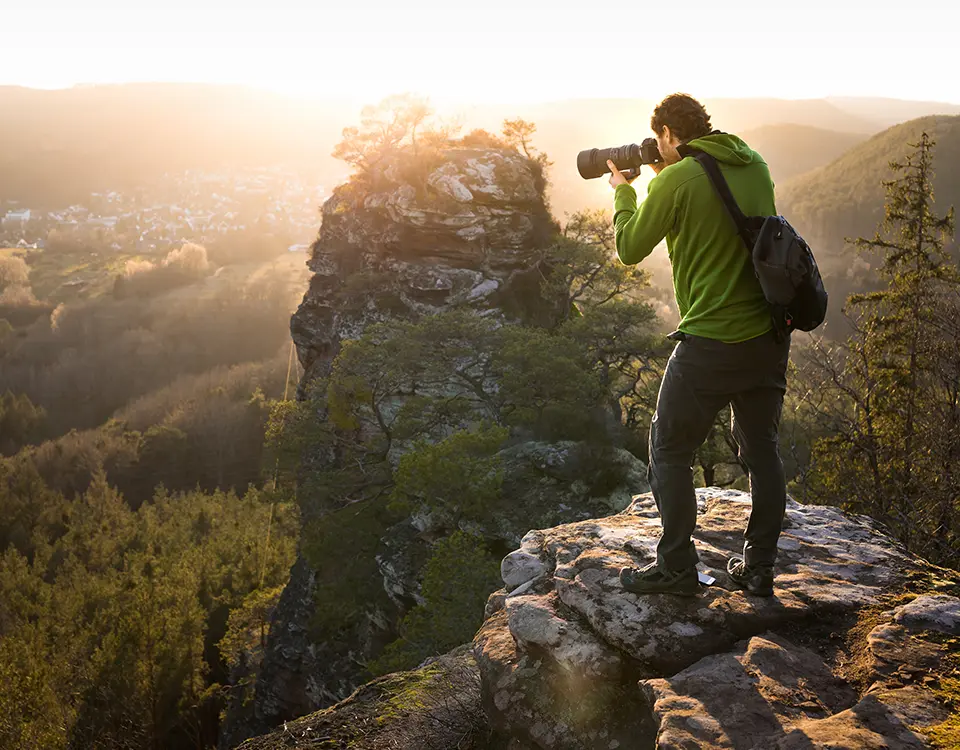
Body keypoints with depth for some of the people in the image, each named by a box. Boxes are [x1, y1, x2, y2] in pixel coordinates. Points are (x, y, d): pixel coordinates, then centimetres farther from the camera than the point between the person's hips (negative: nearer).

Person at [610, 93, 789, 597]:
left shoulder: (675, 181, -12)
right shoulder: (755, 165, 8)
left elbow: (630, 249, -1)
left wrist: (623, 191, 13)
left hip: (711, 342, -7)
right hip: (770, 333, 7)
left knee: (669, 452, 9)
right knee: (761, 449, 16)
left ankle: (677, 569, 15)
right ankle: (759, 570, 24)